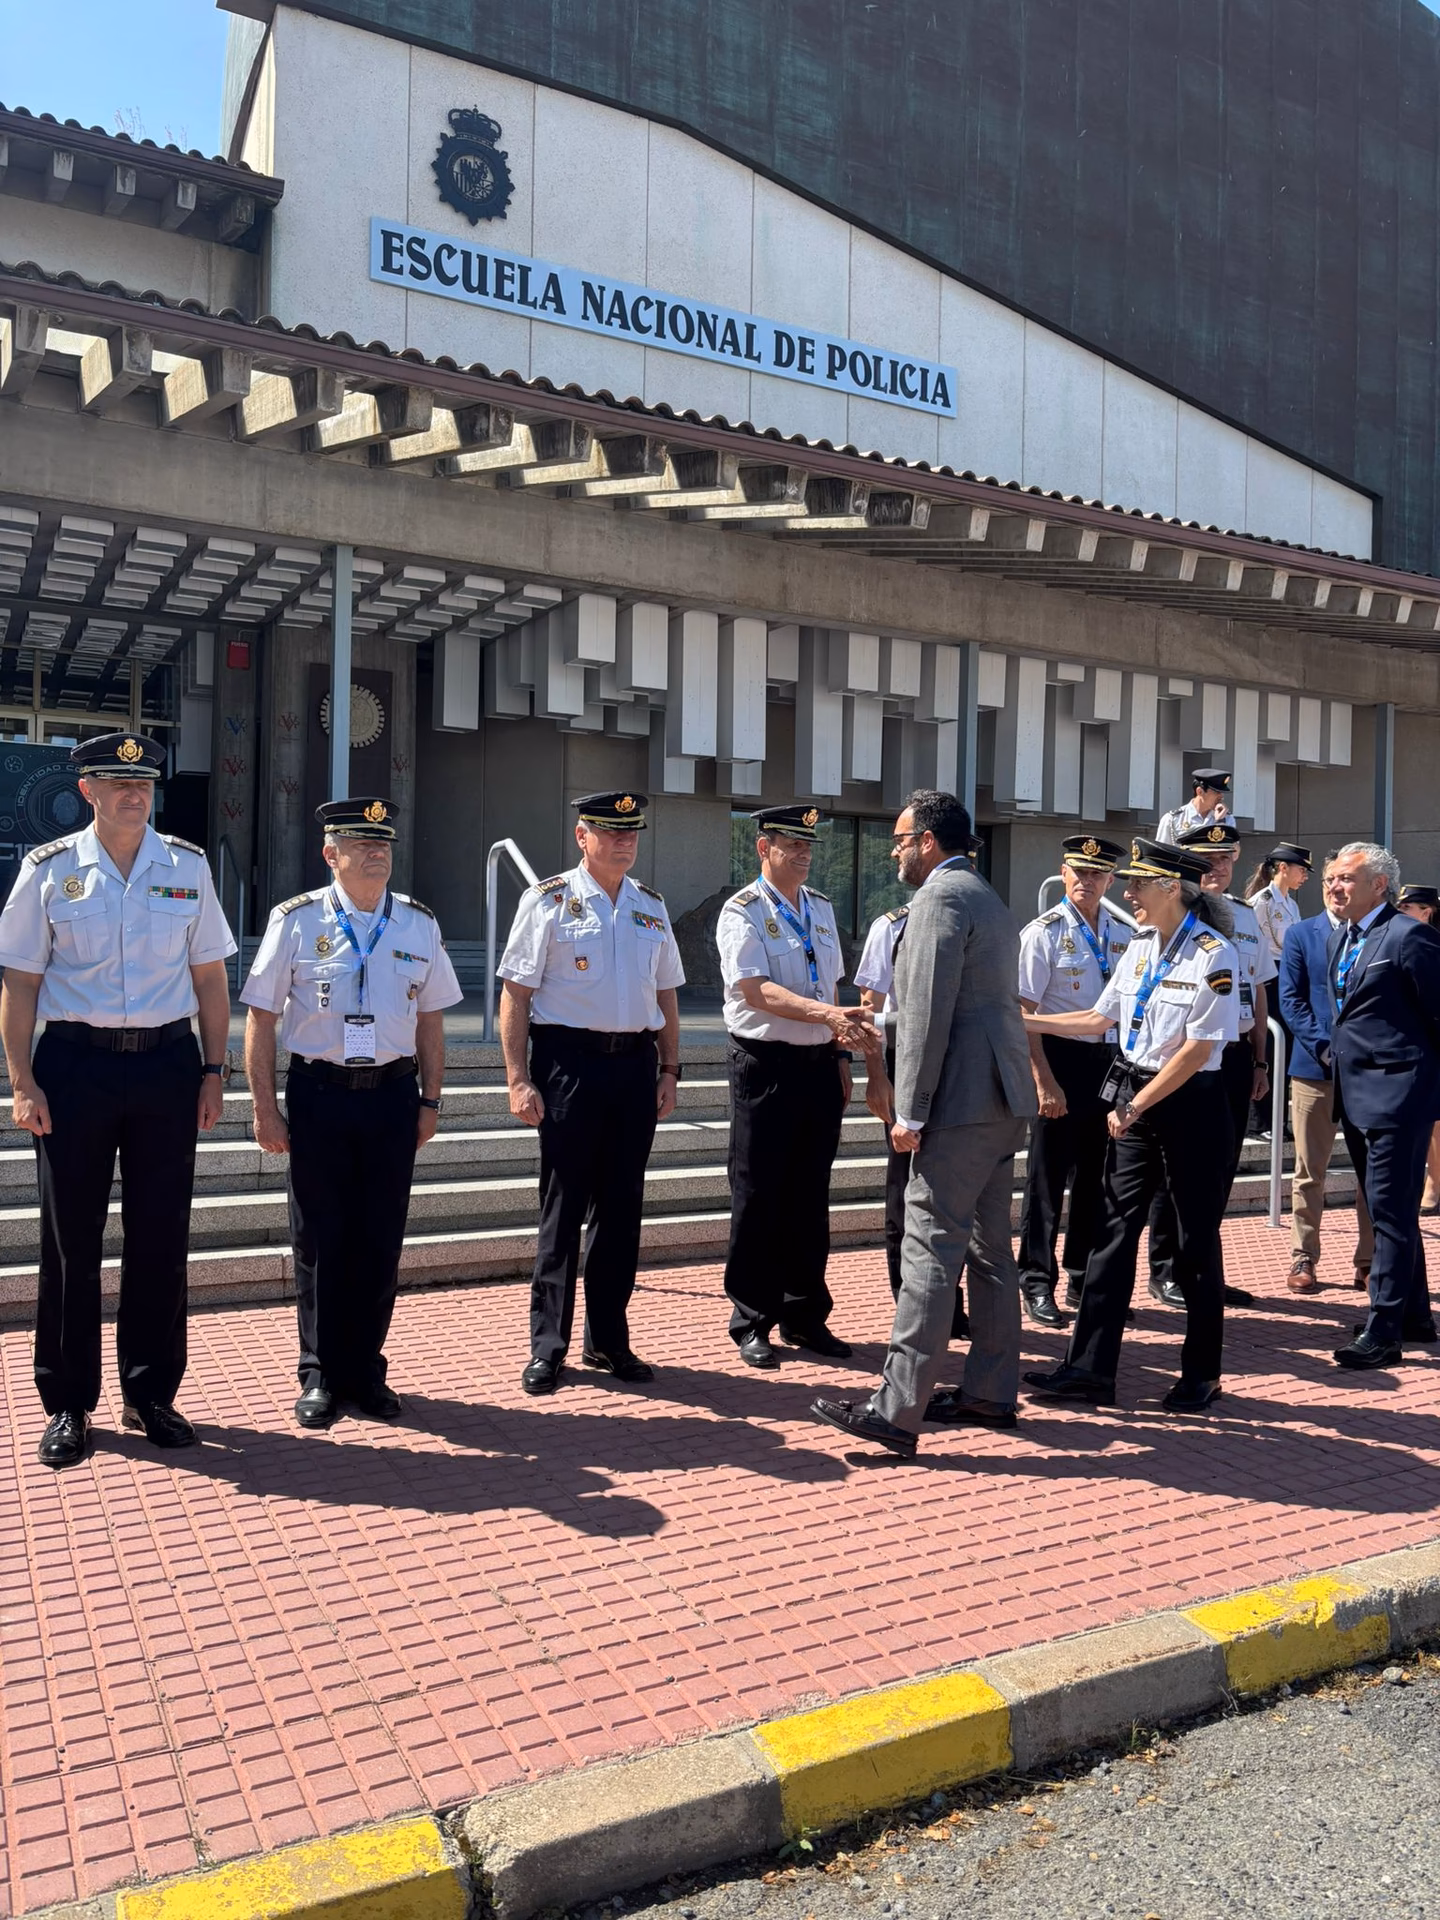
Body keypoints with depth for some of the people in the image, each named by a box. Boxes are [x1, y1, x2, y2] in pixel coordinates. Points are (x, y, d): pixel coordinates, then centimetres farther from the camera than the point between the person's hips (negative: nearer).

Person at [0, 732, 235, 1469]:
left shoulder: (187, 868, 5)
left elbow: (210, 977, 8)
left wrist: (214, 1071, 3)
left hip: (168, 1062, 2)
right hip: (74, 1063, -1)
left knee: (160, 1236, 8)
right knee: (70, 1236, 6)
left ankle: (149, 1394, 24)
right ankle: (67, 1404, 21)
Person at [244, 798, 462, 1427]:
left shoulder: (419, 924, 5)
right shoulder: (296, 920, -2)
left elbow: (430, 1018, 11)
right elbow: (261, 1019, -1)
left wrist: (430, 1100, 7)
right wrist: (265, 1108, -5)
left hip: (392, 1094, 2)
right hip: (319, 1093, -2)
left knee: (381, 1241, 8)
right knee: (319, 1240, 6)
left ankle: (365, 1372, 23)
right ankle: (321, 1376, 22)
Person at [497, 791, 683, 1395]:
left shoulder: (651, 907, 12)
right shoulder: (549, 902, -2)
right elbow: (516, 994, -5)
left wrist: (669, 1070, 11)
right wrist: (519, 1079, -12)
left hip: (636, 1063, 5)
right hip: (570, 1061, -5)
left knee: (622, 1208, 11)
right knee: (563, 1209, 2)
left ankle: (608, 1341, 24)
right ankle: (547, 1348, 14)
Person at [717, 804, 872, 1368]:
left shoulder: (821, 909, 13)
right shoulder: (743, 912, -7)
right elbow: (757, 990, -19)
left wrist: (842, 1051, 12)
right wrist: (828, 1014, -30)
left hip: (819, 1066, 6)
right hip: (766, 1065, -6)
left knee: (810, 1196, 12)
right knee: (759, 1198, 2)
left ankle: (805, 1316, 24)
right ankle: (751, 1322, 14)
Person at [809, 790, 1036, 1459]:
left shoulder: (941, 897, -10)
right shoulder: (992, 903, 22)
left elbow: (928, 1013, -18)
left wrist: (911, 1110, -17)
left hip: (963, 1101, -10)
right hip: (1004, 1100, 10)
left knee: (931, 1251, -10)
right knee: (989, 1248, 15)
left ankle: (897, 1411, -8)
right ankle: (991, 1392, 23)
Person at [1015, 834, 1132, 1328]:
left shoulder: (1123, 935, 9)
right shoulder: (1044, 933, -7)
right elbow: (1025, 1014, -11)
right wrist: (1044, 1081, -16)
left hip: (1110, 1060, 5)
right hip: (1061, 1059, -5)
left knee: (1097, 1174, 14)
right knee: (1048, 1175, 2)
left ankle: (1086, 1280, 28)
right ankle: (1037, 1285, 13)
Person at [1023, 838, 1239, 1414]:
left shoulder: (1213, 955, -15)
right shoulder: (1141, 946, 8)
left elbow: (1198, 1049, -17)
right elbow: (1099, 1018, 14)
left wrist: (1136, 1106, -16)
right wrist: (1026, 1022, 7)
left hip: (1190, 1104, -7)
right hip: (1134, 1098, 7)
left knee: (1195, 1238, 6)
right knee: (1114, 1230, 4)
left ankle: (1201, 1374, 22)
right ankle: (1090, 1368, 9)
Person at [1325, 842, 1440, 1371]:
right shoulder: (1339, 941, 13)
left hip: (1396, 1094, -9)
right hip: (1355, 1093, 9)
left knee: (1392, 1211, -6)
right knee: (1386, 1209, 17)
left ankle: (1383, 1332, -2)